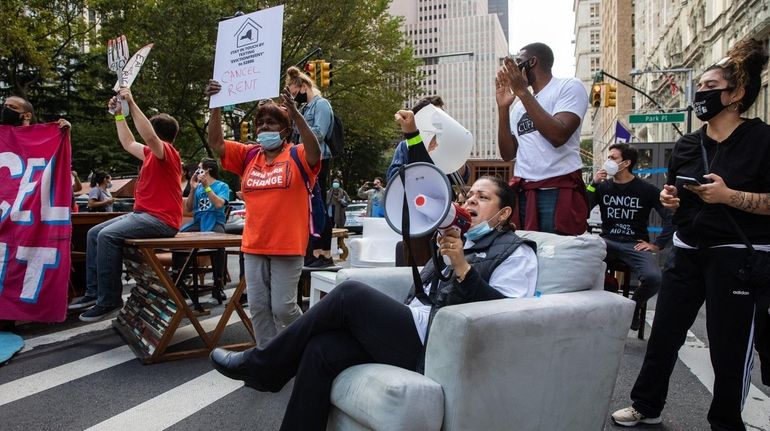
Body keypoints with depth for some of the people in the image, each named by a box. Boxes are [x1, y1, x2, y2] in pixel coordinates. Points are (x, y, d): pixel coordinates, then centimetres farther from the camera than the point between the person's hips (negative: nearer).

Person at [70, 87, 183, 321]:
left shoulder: (167, 152, -11)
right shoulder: (152, 153, 18)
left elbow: (149, 136, -32)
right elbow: (128, 144, 31)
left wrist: (132, 103, -27)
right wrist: (119, 115, 28)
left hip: (161, 220, -11)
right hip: (143, 214, 11)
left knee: (107, 235, -27)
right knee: (94, 233, 9)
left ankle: (110, 301, -21)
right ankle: (93, 291, 8)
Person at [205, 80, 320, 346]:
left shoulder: (297, 156, -3)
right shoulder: (248, 156, 11)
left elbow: (315, 151, -24)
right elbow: (215, 143, 3)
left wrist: (295, 113, -34)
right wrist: (216, 107, -10)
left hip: (288, 247, -5)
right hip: (254, 246, 5)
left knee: (283, 307, -2)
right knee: (258, 307, 8)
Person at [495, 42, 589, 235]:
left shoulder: (570, 87, 2)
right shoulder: (519, 105, 19)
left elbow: (558, 136, -16)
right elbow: (508, 154, 12)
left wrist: (522, 91, -11)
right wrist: (503, 107, 3)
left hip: (559, 192, -5)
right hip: (521, 193, 6)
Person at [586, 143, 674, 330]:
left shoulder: (646, 189, 0)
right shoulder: (602, 186, 8)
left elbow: (671, 218, 0)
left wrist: (657, 245, -5)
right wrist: (593, 184, -9)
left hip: (635, 244, -1)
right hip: (607, 241, 2)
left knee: (653, 278, -30)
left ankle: (634, 305, 7)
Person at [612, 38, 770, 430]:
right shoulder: (686, 145, 8)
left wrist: (729, 196, -25)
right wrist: (669, 200, -3)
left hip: (738, 256, -6)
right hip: (687, 250, 6)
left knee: (729, 344, 5)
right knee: (663, 332, 11)